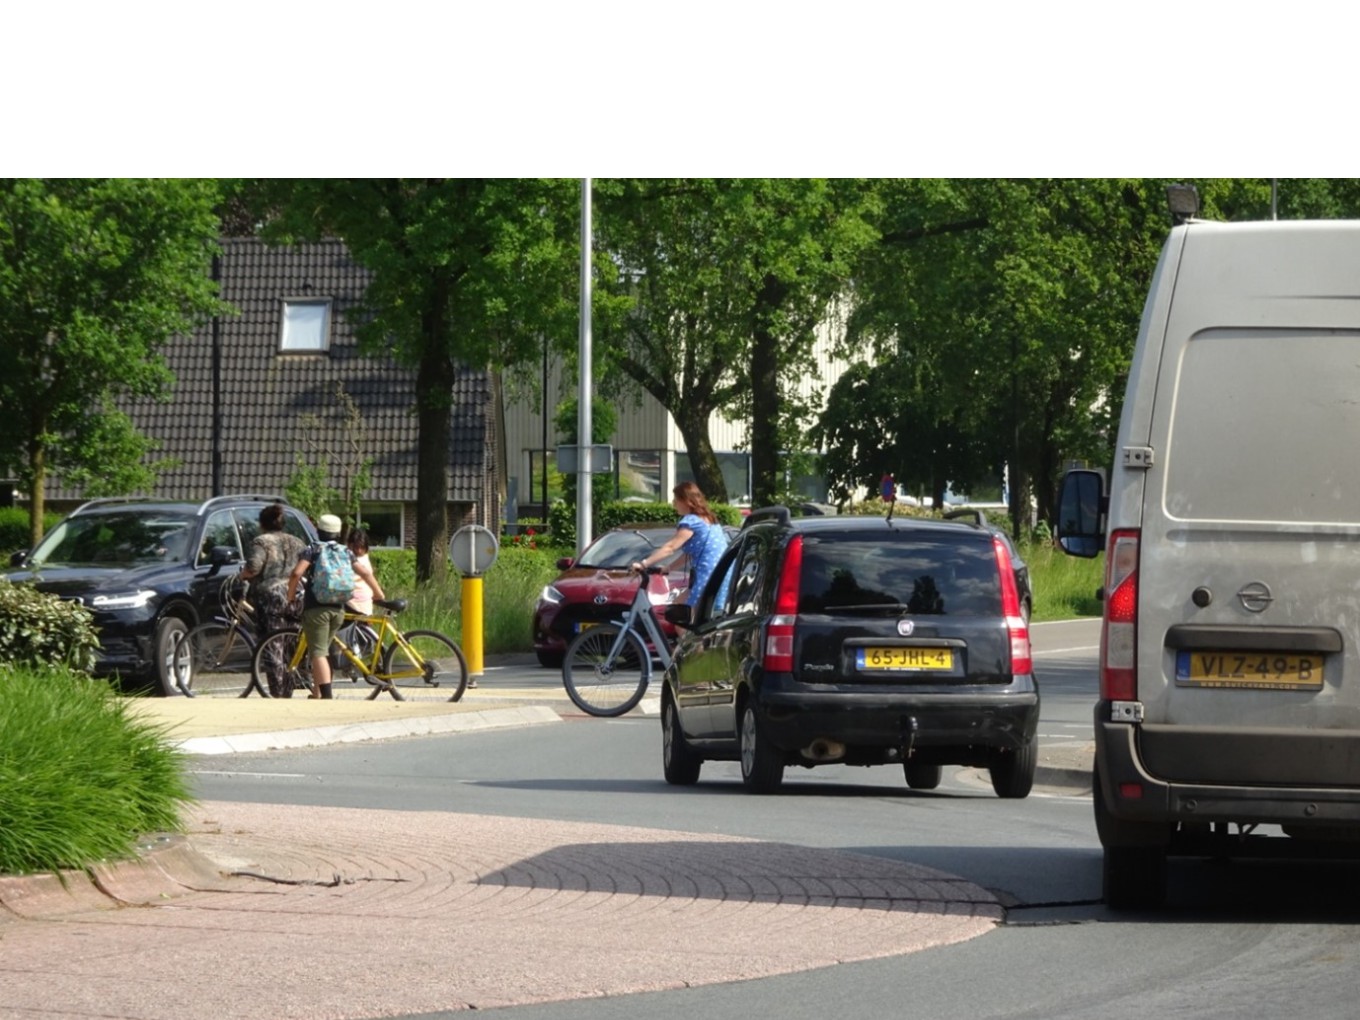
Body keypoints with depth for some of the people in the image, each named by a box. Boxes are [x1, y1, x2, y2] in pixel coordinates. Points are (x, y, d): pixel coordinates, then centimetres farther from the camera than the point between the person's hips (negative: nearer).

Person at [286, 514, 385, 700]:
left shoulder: (312, 550, 0)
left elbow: (297, 574, -13)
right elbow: (365, 572, 6)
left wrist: (290, 596, -1)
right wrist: (378, 593, 18)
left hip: (316, 608, -5)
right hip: (338, 609, 5)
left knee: (318, 653, -9)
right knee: (321, 651, 21)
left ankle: (327, 696, -22)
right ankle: (317, 693, 24)